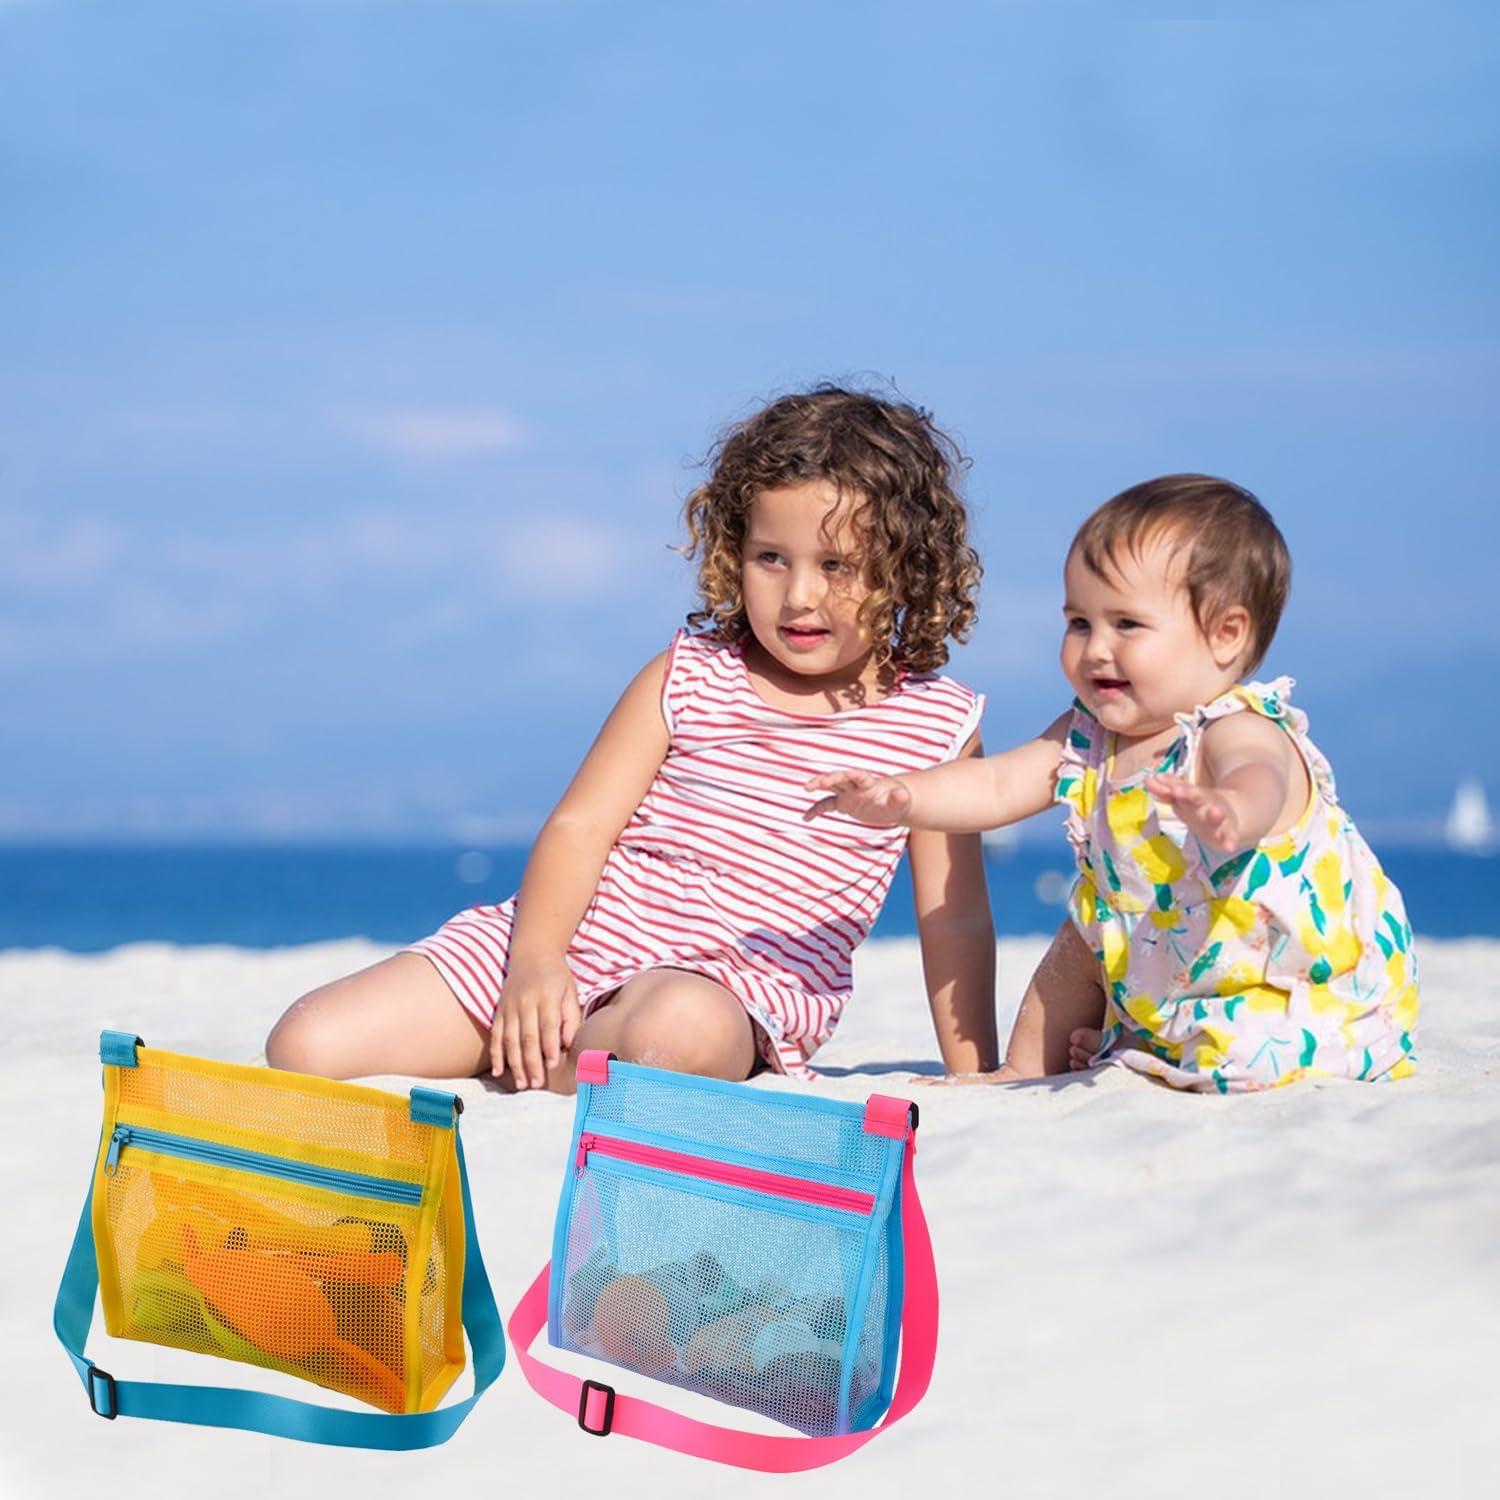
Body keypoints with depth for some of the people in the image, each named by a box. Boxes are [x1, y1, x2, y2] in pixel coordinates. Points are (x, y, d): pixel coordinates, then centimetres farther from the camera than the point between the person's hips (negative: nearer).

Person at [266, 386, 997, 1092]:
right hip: (574, 941, 2)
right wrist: (534, 960, -16)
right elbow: (580, 824, 1)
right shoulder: (690, 675, 5)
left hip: (741, 992, -2)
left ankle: (520, 1065, -14)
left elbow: (956, 920, 9)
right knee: (307, 1046, -12)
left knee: (677, 1028, -42)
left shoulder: (940, 724, 3)